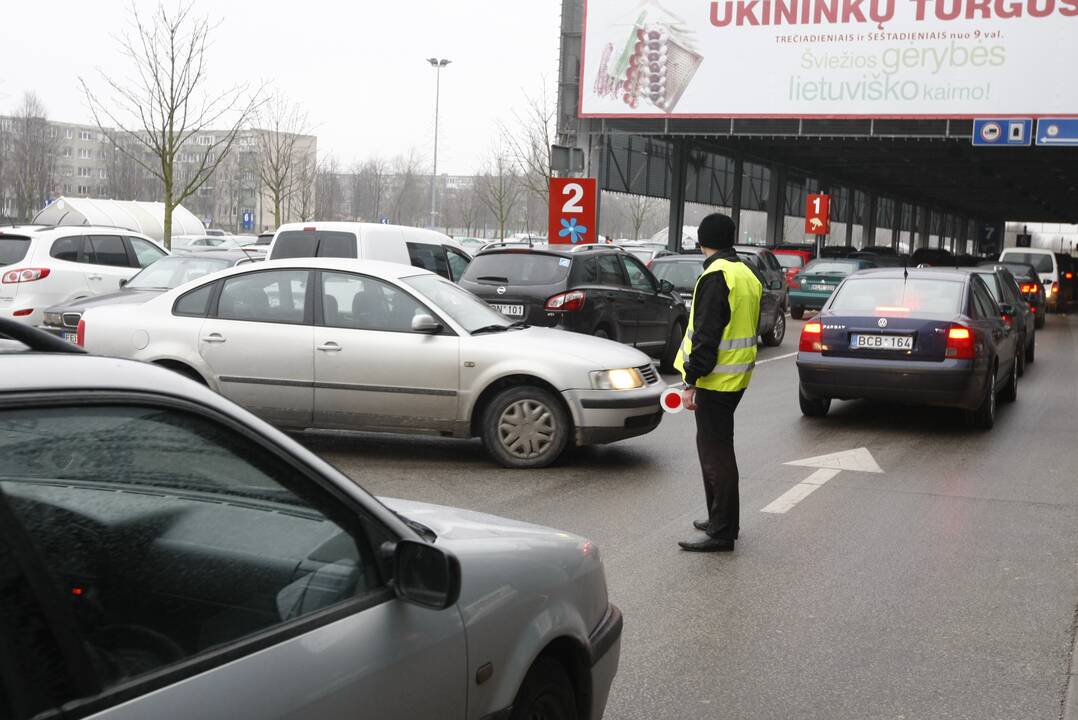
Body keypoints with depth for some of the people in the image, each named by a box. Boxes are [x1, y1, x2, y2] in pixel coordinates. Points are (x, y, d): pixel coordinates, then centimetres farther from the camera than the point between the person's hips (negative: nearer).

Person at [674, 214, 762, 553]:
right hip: (737, 377, 10)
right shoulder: (747, 275, 14)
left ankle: (722, 532, -1)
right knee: (716, 448, 20)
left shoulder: (716, 276, -16)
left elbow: (706, 334, -21)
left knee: (715, 452, -5)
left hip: (715, 380, -10)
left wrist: (691, 380, -19)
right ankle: (720, 521, 29)